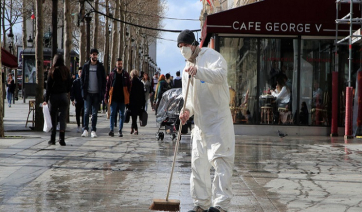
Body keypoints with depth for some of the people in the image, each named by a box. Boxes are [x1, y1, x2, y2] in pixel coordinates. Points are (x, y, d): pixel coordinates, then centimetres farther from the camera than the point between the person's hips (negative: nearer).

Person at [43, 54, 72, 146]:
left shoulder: (53, 71, -5)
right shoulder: (66, 71, 2)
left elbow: (48, 85, -4)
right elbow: (69, 84, 5)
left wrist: (46, 99, -2)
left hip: (54, 96, -1)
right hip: (64, 96, 1)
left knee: (53, 119, 7)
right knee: (63, 118, 2)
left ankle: (52, 139, 9)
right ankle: (62, 139, -6)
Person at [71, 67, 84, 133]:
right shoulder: (75, 82, 4)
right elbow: (72, 91, 4)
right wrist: (72, 99, -4)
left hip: (84, 100, -1)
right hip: (77, 101, 1)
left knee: (83, 114, -6)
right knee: (77, 114, 7)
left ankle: (83, 126, -1)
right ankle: (78, 126, 18)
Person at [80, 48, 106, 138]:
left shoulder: (100, 66, 5)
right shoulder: (86, 66, 6)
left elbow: (104, 79, 7)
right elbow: (82, 78, 9)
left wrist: (102, 92, -3)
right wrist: (83, 89, -3)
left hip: (97, 93, 0)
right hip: (88, 93, 0)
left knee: (95, 113, 3)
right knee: (86, 111, -7)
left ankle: (93, 130, 7)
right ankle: (85, 129, -3)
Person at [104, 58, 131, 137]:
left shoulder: (126, 74, 5)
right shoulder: (112, 74, 3)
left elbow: (129, 86, 8)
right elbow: (108, 86, 5)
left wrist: (128, 97, 0)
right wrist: (106, 97, 0)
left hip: (122, 99, 1)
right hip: (114, 98, -1)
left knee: (122, 115, 5)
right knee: (112, 114, -5)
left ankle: (120, 131, 11)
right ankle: (111, 130, -7)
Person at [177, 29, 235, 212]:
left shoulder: (210, 56, -6)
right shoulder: (187, 68, 19)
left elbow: (221, 75, -26)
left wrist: (198, 71, -39)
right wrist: (187, 110, 1)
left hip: (218, 119, -8)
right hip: (200, 122, 8)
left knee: (220, 159, -14)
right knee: (198, 162, 9)